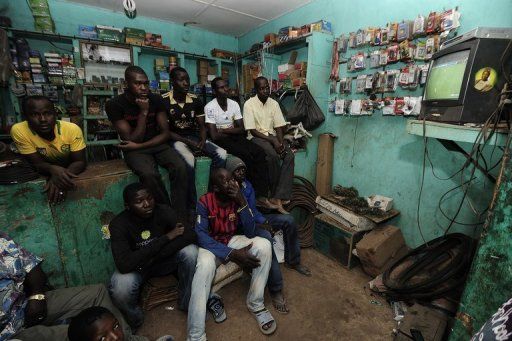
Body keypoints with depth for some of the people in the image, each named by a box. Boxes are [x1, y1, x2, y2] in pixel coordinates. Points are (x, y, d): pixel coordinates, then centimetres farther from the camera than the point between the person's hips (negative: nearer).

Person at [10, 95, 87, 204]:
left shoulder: (72, 129, -22)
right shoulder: (19, 131, -19)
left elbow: (80, 162, -19)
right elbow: (37, 164, -16)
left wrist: (63, 175, -38)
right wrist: (53, 169, -38)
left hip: (71, 171, 0)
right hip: (43, 175, 0)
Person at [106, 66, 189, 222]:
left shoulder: (156, 100, -3)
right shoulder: (114, 105, -10)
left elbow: (165, 133, -3)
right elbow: (133, 140, -14)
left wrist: (139, 145, -14)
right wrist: (143, 112, -20)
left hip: (158, 144, 3)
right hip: (134, 150, -2)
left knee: (180, 167, -28)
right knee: (149, 174, -35)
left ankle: (180, 219, -20)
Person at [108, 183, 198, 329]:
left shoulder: (164, 211, -20)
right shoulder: (119, 224, -24)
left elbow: (190, 235, -31)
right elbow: (123, 265, -36)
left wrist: (155, 256, -33)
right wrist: (166, 238, -34)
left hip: (163, 261, 2)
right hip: (136, 268, -1)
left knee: (190, 250, -26)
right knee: (120, 288, -34)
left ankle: (187, 303, -2)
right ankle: (135, 319, 3)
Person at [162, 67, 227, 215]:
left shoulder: (195, 100, 4)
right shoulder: (164, 101, -9)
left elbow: (202, 126, 7)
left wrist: (202, 140, -14)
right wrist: (188, 141, -19)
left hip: (194, 136, 5)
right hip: (175, 139, -4)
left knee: (221, 154, -20)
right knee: (189, 159, -38)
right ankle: (192, 204, -21)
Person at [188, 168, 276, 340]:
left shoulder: (238, 198, -10)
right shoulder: (204, 202, -19)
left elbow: (250, 233, -15)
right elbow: (201, 236, -22)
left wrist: (242, 203, -29)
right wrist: (232, 254, -31)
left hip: (232, 241, 3)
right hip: (210, 245, -3)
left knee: (264, 245, -23)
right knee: (205, 264, -37)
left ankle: (255, 303, -4)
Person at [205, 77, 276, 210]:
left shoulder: (234, 104, 6)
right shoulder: (210, 107, -10)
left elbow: (242, 129, 1)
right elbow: (214, 136, -16)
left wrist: (224, 130, -12)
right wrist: (232, 131, -4)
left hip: (236, 138, 5)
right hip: (221, 140, -5)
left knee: (260, 152, -20)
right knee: (248, 155, -30)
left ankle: (262, 196, -23)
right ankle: (257, 192, -12)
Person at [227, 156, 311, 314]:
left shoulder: (247, 184, 6)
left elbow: (253, 209, 3)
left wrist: (262, 221, -14)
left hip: (255, 220, 8)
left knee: (288, 220, -4)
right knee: (266, 237, -37)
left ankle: (292, 261, 12)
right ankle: (276, 290, -24)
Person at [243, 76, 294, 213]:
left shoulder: (274, 103, 8)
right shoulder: (249, 104, -7)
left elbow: (279, 127, 6)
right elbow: (252, 130, -12)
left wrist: (281, 142, -13)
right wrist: (272, 140, -19)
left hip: (272, 136, 5)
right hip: (257, 137, -5)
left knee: (290, 155, -22)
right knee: (273, 156, -33)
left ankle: (278, 197, -24)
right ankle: (277, 194, -13)